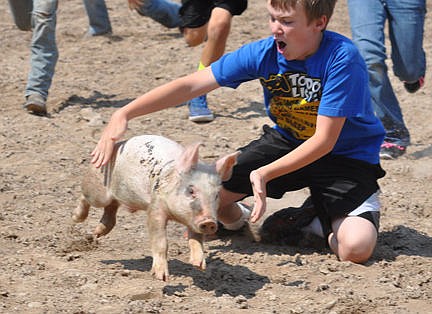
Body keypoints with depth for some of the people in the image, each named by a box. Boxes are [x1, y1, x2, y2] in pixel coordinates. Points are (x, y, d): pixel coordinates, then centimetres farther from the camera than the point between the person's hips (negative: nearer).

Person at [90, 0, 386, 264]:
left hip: (347, 154, -4)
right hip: (287, 141, 4)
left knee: (356, 248, -27)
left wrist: (264, 174, -36)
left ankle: (322, 222, 9)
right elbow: (190, 85, -14)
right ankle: (236, 218, 25)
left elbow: (324, 141, -27)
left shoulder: (343, 58, -28)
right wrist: (124, 114, -24)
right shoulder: (264, 53, -15)